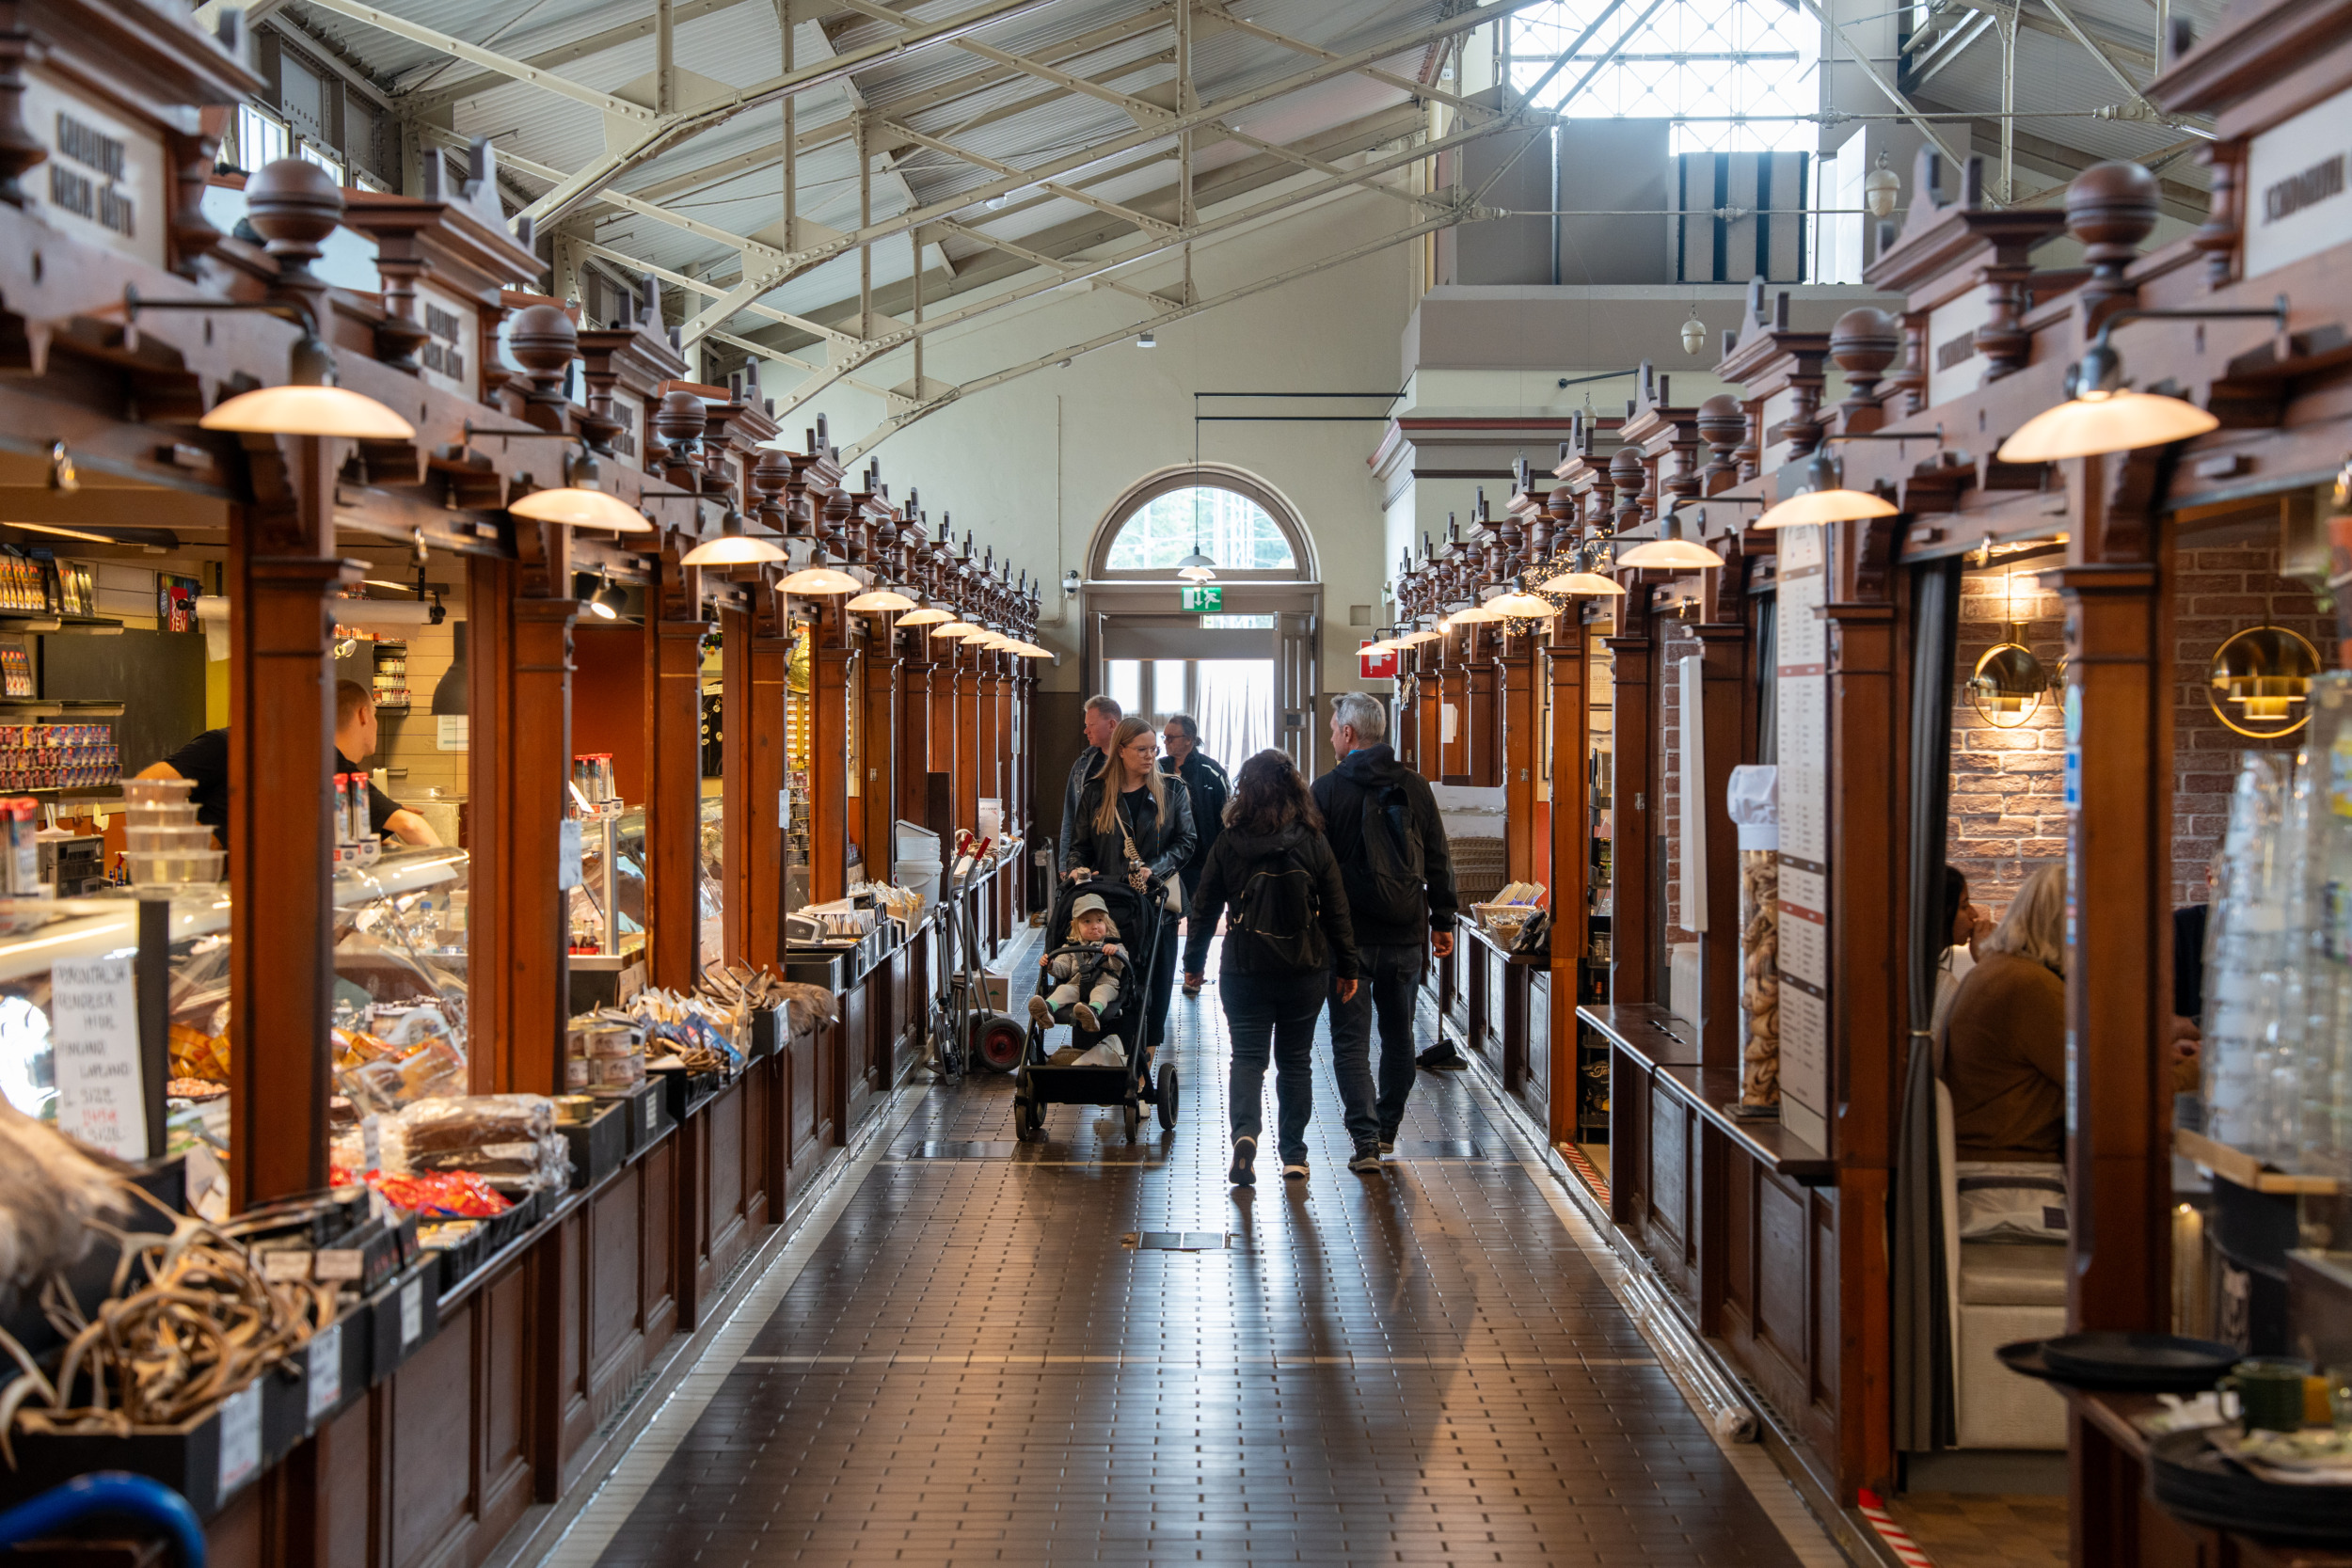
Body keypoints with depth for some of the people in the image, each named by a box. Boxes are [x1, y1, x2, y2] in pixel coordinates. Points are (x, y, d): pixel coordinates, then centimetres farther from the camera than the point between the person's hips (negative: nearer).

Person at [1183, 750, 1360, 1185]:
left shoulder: (1228, 844, -5)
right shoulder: (1313, 845, -4)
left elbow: (1204, 907, 1)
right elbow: (1336, 911, -1)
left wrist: (1193, 962, 13)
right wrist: (1347, 967, 8)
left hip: (1245, 969, -1)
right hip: (1305, 970, 1)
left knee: (1247, 1057, 6)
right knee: (1296, 1060, 13)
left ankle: (1245, 1133, -18)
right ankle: (1293, 1154, 15)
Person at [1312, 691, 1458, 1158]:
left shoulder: (1327, 790, -8)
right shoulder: (1415, 787, 3)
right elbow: (1439, 862, 6)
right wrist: (1442, 921, 14)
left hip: (1348, 934, -4)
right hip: (1406, 936, 4)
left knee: (1350, 1038, 1)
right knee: (1399, 1036, 16)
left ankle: (1365, 1135, -10)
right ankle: (1387, 1131, 24)